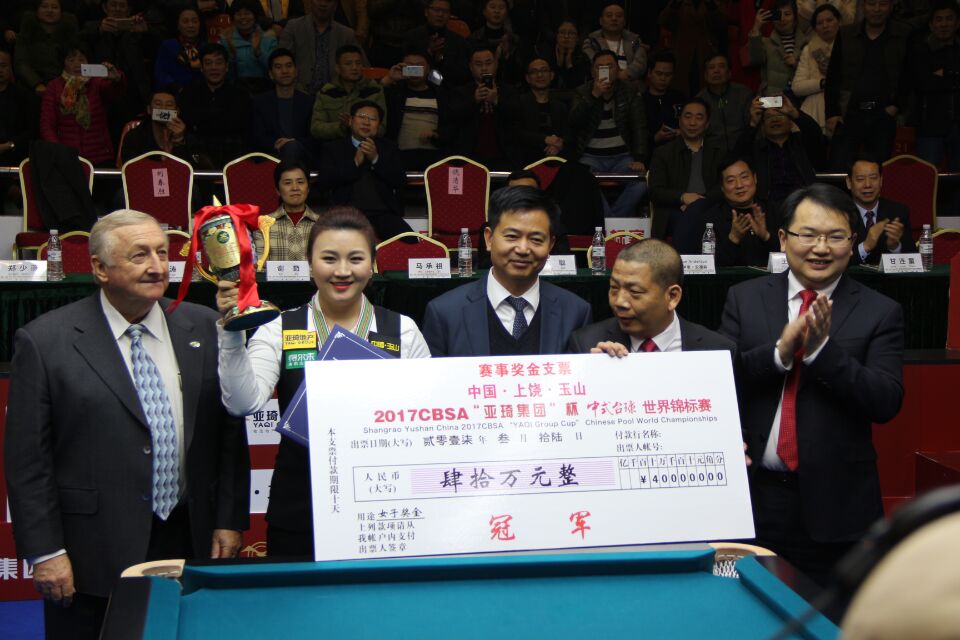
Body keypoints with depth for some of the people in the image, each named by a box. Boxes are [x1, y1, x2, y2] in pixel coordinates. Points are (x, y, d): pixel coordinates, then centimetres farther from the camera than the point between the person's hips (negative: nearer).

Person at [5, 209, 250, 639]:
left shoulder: (202, 328, 4)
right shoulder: (45, 342, -6)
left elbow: (229, 431, 8)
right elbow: (28, 460, -5)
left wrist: (229, 521, 3)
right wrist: (45, 553, -8)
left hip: (192, 544, 3)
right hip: (92, 558, -3)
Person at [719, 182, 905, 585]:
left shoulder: (880, 313, -1)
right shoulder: (744, 299, 5)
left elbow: (887, 402, -9)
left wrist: (822, 349, -20)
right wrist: (779, 352, -18)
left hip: (835, 505, -1)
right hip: (754, 495, 1)